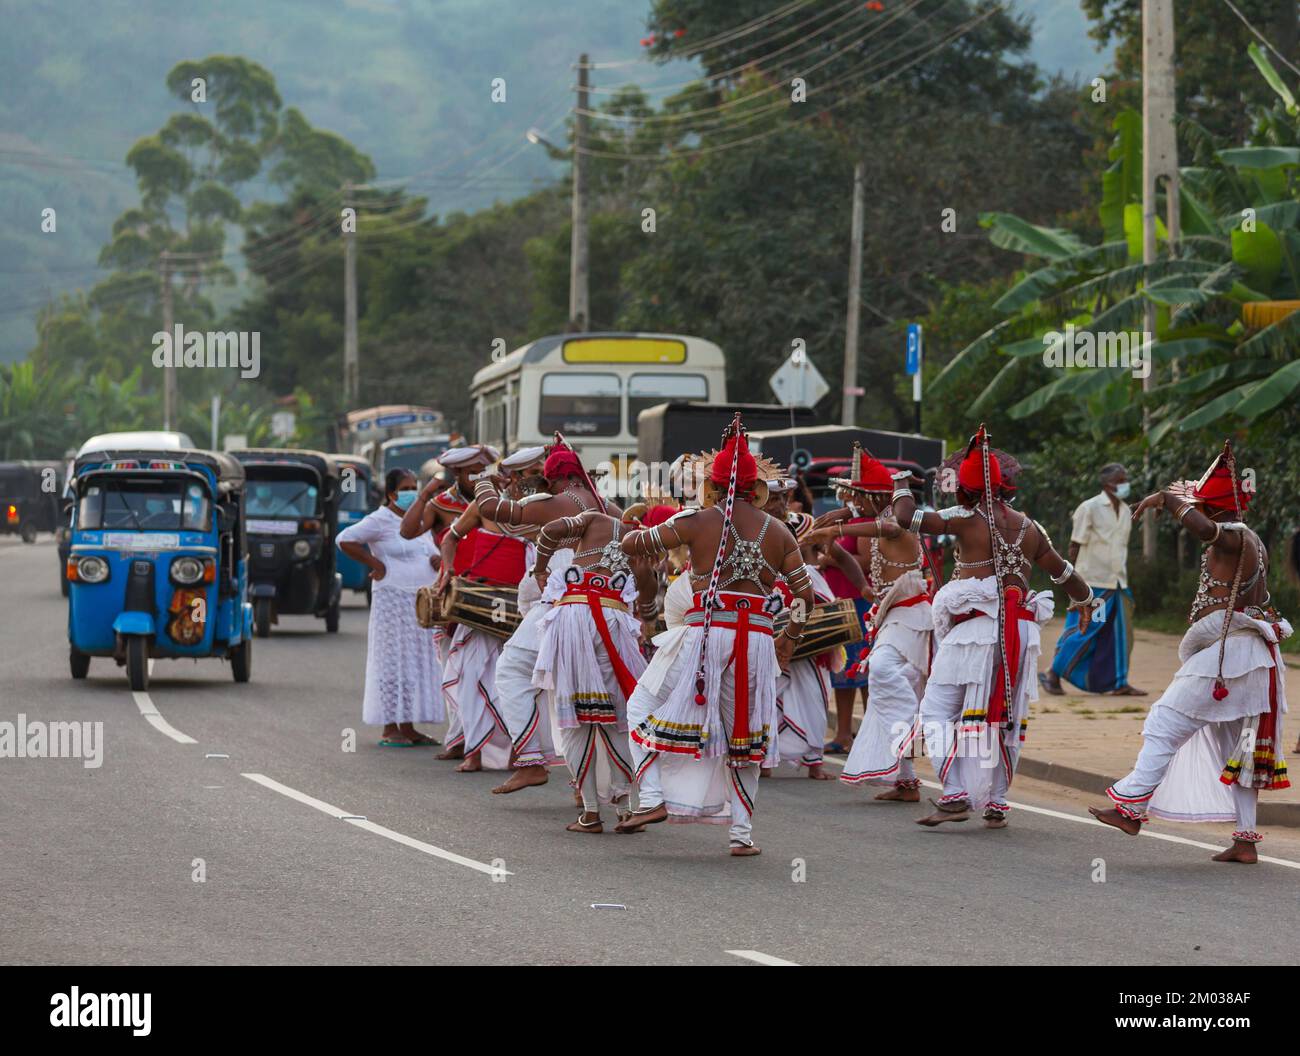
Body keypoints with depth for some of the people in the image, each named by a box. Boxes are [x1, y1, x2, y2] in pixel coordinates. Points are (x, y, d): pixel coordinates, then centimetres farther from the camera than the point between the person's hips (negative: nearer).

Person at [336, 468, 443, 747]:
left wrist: (437, 560, 6)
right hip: (393, 599, -8)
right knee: (393, 660, -7)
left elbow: (430, 552, 30)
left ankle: (408, 727, 12)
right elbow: (345, 540, -14)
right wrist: (375, 564, -13)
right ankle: (390, 728, -4)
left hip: (423, 602, 8)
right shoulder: (381, 520, -7)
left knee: (417, 661, 7)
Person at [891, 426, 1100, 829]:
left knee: (939, 710, -1)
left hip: (976, 627, -6)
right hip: (1021, 632, 6)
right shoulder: (1028, 527, 13)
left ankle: (956, 795, -15)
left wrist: (901, 485, 12)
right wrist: (1086, 600, 43)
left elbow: (907, 518, -8)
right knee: (1005, 717, 14)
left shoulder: (967, 519, -5)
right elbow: (1061, 570, 24)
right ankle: (997, 805, 14)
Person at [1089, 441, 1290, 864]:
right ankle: (1246, 839, 10)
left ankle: (1131, 805, -8)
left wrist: (1167, 498, -24)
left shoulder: (1231, 539, -13)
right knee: (1239, 749, 11)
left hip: (1224, 650, -10)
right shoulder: (1253, 542, 16)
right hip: (1255, 654, 10)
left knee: (1165, 726, -6)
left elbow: (1204, 529, -35)